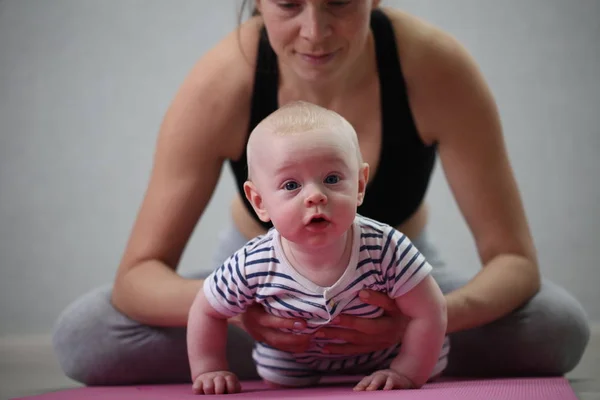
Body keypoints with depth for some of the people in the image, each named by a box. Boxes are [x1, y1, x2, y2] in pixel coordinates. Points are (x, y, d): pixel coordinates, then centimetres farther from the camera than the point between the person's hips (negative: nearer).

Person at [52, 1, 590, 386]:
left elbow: (514, 259, -22)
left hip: (395, 281, -1)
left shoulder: (434, 68, -29)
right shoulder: (221, 85, -29)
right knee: (82, 336, -26)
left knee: (559, 328, -28)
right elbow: (139, 271, -23)